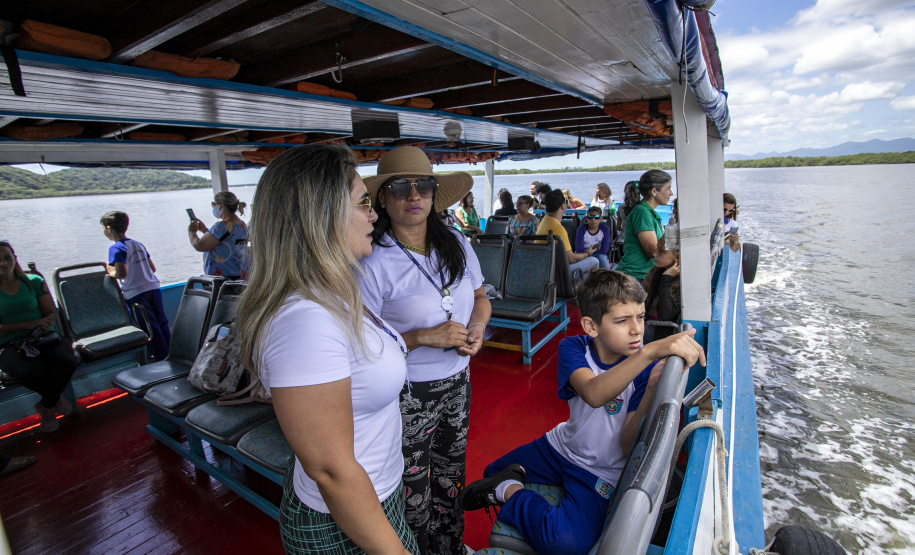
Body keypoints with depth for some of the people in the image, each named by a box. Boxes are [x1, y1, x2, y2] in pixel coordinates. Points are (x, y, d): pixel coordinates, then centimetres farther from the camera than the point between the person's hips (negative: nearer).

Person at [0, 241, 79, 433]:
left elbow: (52, 313, 5)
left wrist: (42, 327, -16)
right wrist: (29, 324, -16)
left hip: (44, 338, 2)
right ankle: (55, 400, -2)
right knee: (31, 370, -34)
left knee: (67, 361, -29)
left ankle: (46, 406, -1)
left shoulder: (34, 282, 9)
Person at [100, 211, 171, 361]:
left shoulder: (116, 248, -9)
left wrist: (111, 273, 0)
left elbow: (122, 273, -20)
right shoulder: (139, 244, 12)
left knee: (150, 329, 0)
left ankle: (164, 360, 5)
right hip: (153, 287, 6)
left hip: (135, 293, -6)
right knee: (162, 325, 15)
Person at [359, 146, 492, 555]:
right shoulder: (373, 263, -18)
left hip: (457, 383, 6)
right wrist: (424, 337, -23)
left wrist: (477, 328, -5)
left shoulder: (457, 245, 1)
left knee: (451, 477, 24)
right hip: (407, 395, -5)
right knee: (415, 496, 11)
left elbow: (480, 297, 15)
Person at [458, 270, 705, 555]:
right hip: (562, 446, 3)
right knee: (490, 473, 12)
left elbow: (629, 446, -25)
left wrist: (653, 390, -40)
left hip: (600, 471, -2)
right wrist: (650, 351, -53)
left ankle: (509, 491, -5)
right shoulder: (573, 348, -16)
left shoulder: (647, 369, -20)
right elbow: (594, 395, -39)